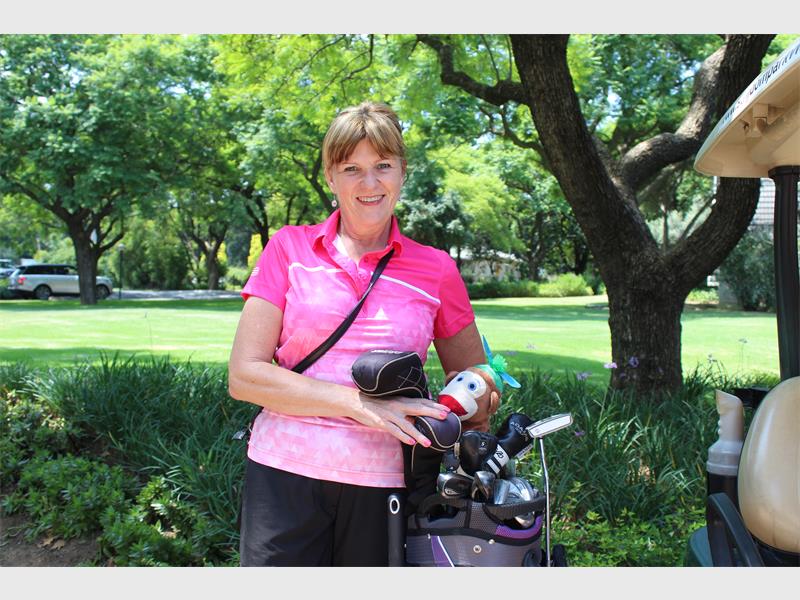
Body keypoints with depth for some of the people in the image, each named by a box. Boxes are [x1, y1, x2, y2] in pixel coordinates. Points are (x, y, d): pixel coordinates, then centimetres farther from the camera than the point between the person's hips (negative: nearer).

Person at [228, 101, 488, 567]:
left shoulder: (436, 270, 5)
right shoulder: (290, 248, 3)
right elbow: (244, 375, -4)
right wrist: (359, 402, -15)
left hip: (382, 487, 1)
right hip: (285, 477, 0)